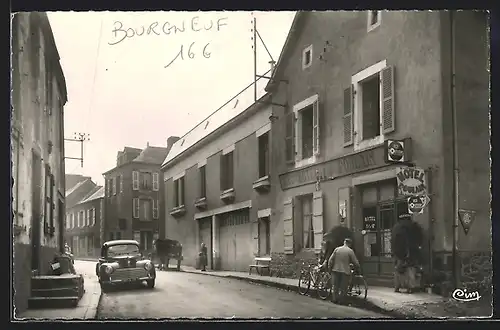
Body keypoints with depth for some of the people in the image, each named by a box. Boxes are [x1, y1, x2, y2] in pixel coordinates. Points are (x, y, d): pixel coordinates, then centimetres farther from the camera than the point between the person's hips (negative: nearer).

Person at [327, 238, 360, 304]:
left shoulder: (337, 249, 3)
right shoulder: (350, 251, -7)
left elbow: (331, 259, 3)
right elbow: (355, 262, -4)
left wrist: (330, 267, 13)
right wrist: (358, 267, 15)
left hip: (336, 270, 4)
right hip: (345, 271, -4)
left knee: (336, 286, 15)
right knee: (343, 287, 6)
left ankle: (335, 299, 19)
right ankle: (340, 300, 7)